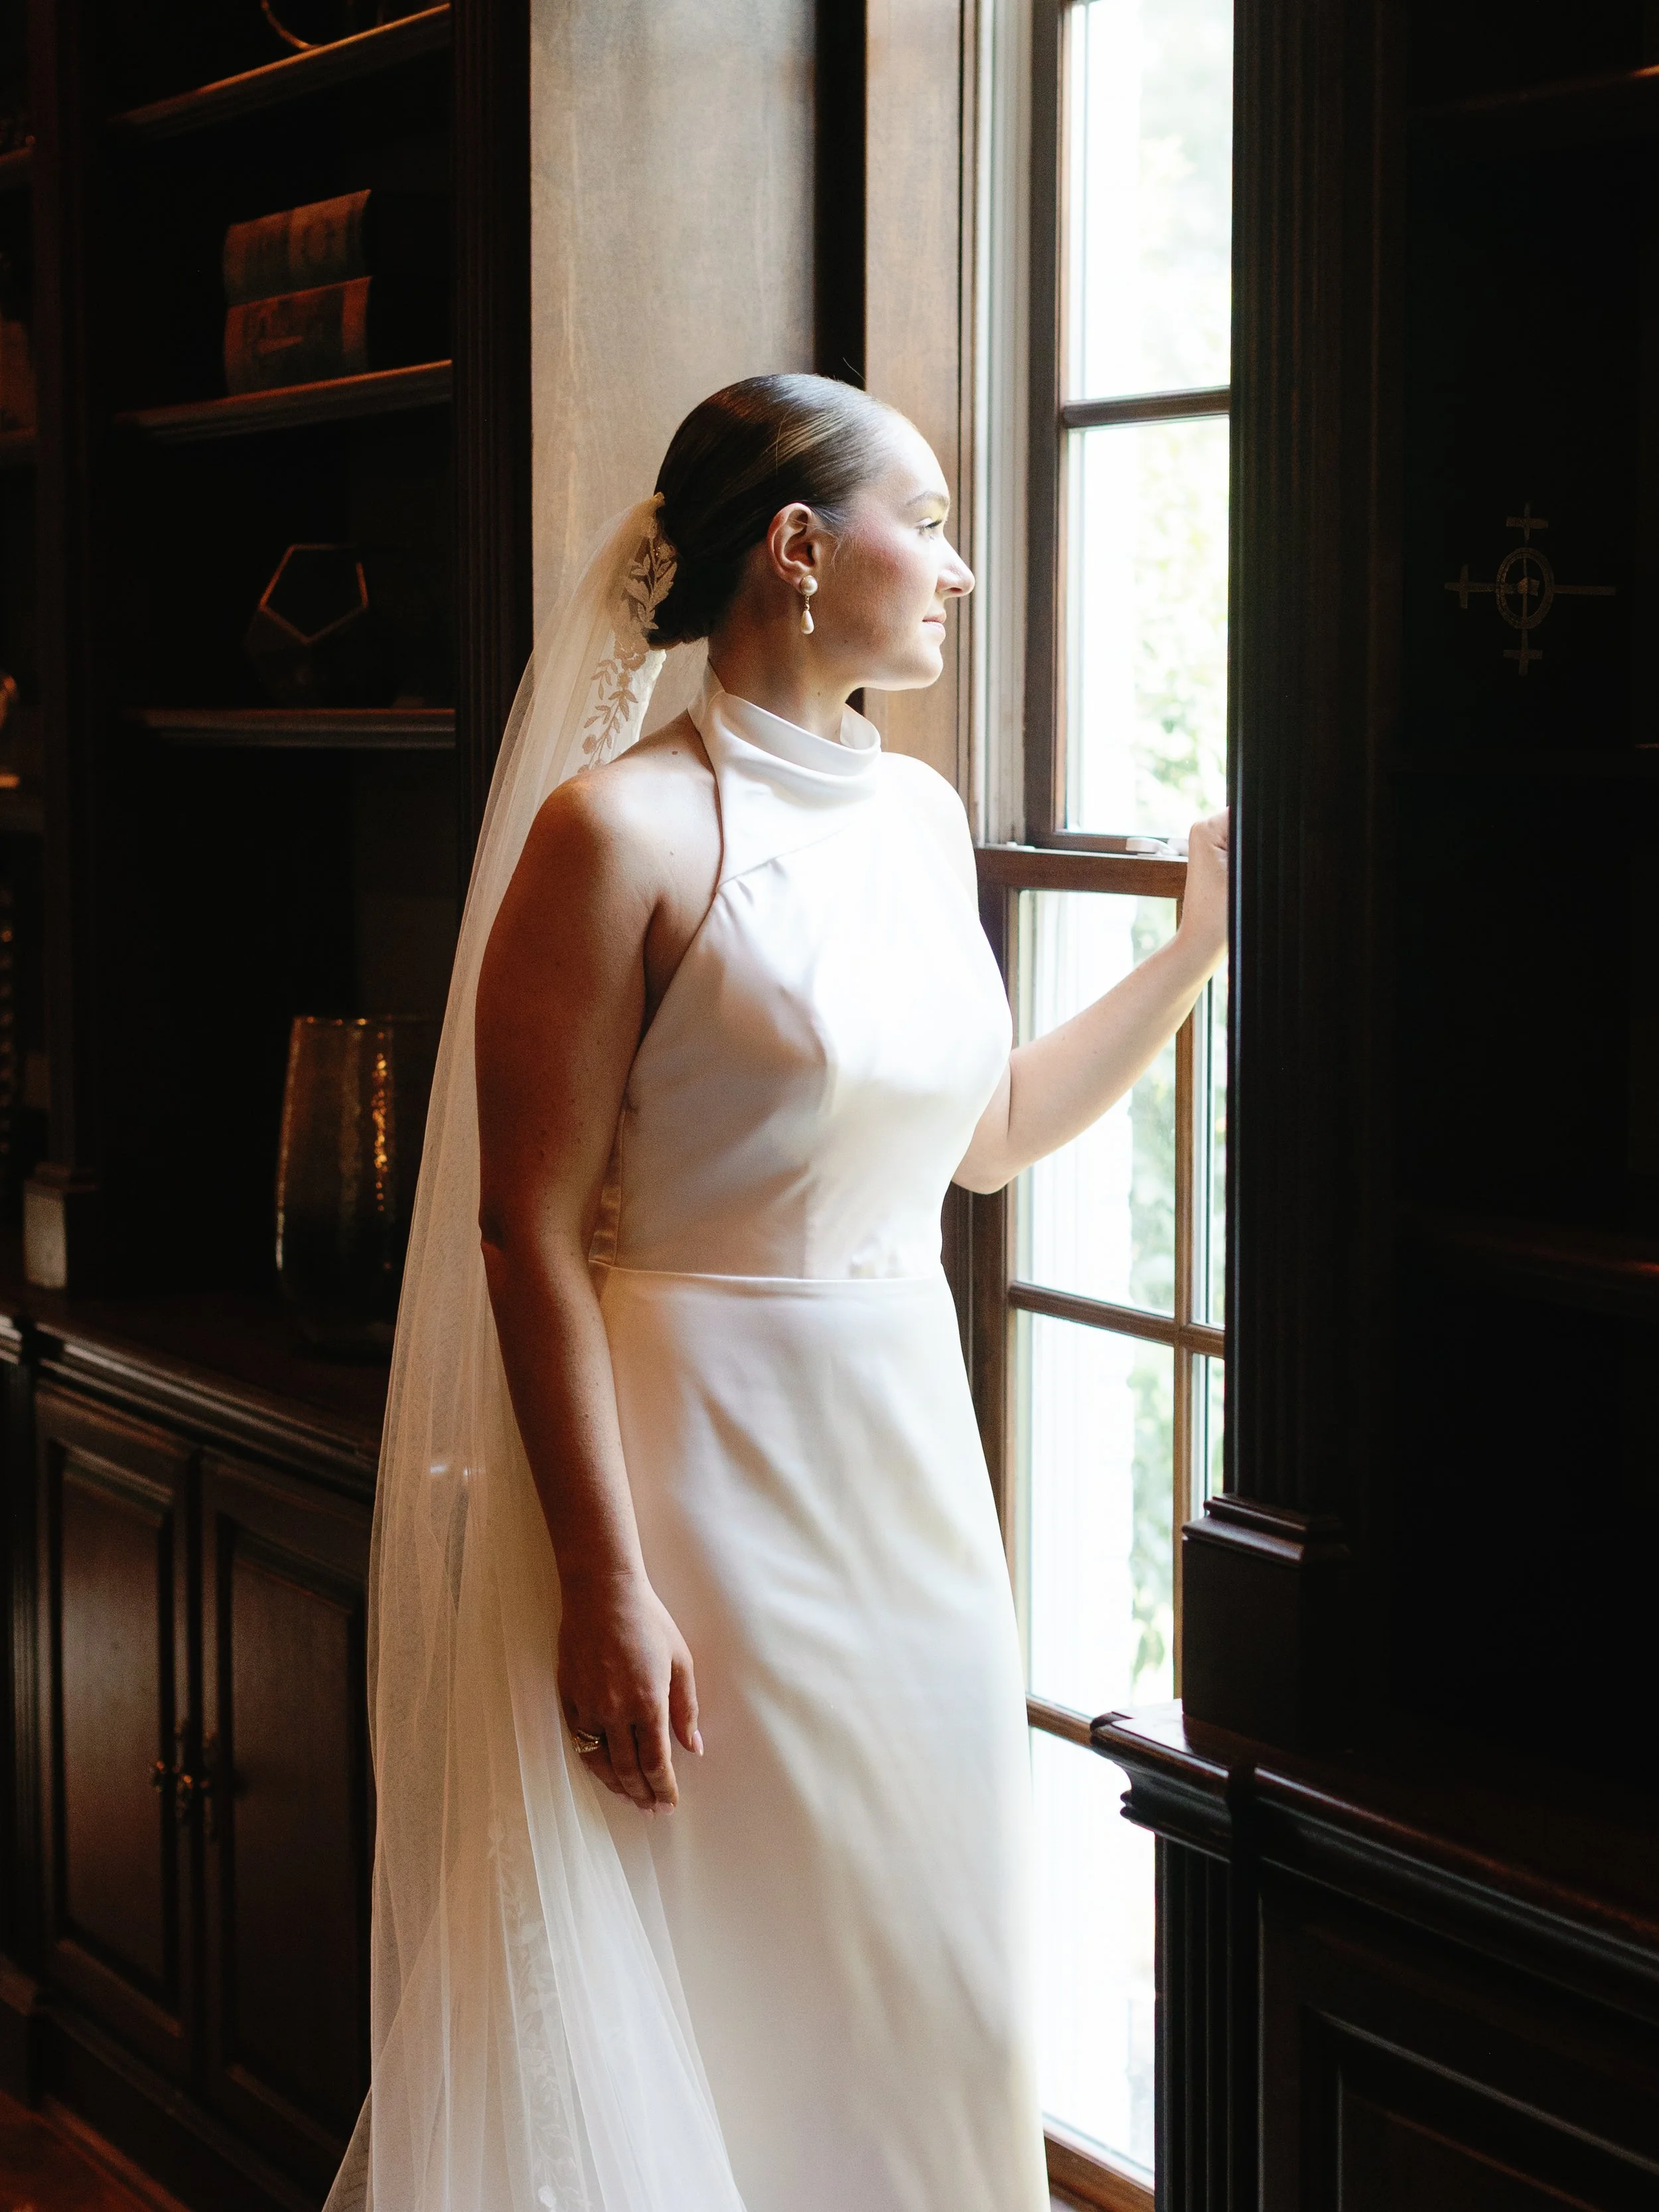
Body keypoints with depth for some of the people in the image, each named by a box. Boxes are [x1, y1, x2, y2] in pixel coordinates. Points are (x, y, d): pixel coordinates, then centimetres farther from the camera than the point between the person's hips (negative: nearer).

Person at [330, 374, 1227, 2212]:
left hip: (909, 1455, 7)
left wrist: (1199, 945, 16)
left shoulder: (923, 818, 9)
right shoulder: (624, 832, -14)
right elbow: (532, 1233, -16)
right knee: (710, 2007, 4)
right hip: (700, 1462, -7)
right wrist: (606, 1583, -20)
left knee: (918, 1989, 16)